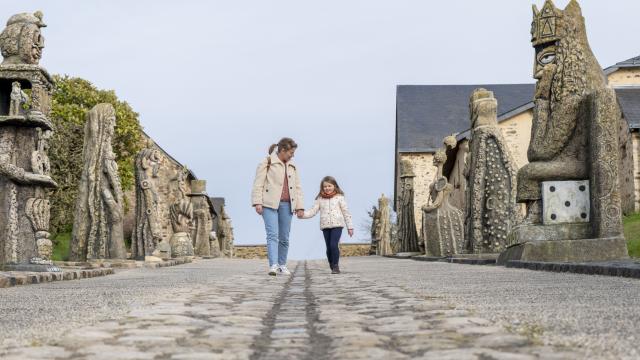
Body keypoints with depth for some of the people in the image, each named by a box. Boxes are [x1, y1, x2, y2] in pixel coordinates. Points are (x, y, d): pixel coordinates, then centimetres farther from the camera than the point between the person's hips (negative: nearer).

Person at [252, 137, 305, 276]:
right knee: (272, 234, -16)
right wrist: (257, 202, -13)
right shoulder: (267, 162, 1)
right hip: (270, 204, -5)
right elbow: (258, 184, -4)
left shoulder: (292, 167, 18)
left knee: (284, 237, 7)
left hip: (286, 205, 6)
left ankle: (282, 265, 18)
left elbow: (297, 187, 19)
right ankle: (273, 266, -23)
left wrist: (300, 206, 11)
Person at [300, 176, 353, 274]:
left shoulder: (339, 197, 4)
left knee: (333, 245, -17)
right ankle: (332, 267, 15)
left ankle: (336, 266, -7)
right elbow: (313, 211, 5)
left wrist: (350, 226, 5)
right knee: (329, 247, 4)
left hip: (337, 225, -3)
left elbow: (346, 212, 6)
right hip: (325, 226, 3)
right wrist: (303, 214, -13)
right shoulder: (320, 199, 10)